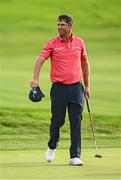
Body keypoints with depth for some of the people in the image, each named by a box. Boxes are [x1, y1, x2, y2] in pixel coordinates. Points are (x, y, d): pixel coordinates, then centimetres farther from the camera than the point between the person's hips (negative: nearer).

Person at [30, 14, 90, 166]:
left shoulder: (79, 42, 7)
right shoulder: (52, 44, -1)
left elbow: (85, 64, 17)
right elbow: (40, 60, -12)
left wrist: (87, 86, 16)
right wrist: (35, 78, -28)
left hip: (76, 87, 2)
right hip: (58, 88, -2)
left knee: (76, 122, -4)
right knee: (57, 121, 3)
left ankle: (75, 156, -2)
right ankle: (52, 146, 32)